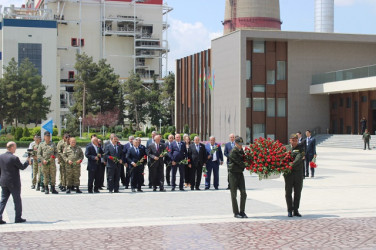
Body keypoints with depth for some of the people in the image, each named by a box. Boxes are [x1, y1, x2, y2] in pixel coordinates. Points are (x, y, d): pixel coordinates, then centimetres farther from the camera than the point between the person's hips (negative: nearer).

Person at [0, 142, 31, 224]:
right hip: (14, 183, -6)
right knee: (17, 200, 8)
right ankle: (18, 218, 15)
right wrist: (28, 161, 10)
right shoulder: (14, 158, -19)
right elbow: (22, 167, -7)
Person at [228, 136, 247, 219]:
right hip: (233, 173, -6)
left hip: (240, 173, 6)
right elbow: (239, 162, -18)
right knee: (234, 194, 0)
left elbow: (244, 160, 15)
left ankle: (242, 212, 7)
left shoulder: (241, 151, 11)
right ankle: (236, 213, 7)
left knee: (243, 193, 0)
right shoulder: (233, 152, -13)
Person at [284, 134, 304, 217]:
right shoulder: (286, 148, 10)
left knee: (298, 192, 5)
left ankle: (296, 210, 14)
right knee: (288, 192, 1)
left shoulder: (301, 148, 3)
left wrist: (293, 164, -27)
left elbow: (299, 158, -13)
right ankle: (290, 210, 8)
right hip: (288, 173, 0)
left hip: (298, 172, 0)